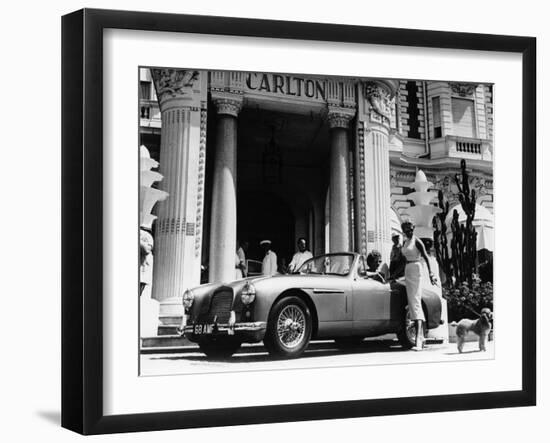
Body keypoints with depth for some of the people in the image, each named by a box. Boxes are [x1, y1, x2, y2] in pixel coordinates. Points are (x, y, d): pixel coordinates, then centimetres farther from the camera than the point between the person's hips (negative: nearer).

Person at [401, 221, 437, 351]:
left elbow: (426, 257, -17)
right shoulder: (405, 242, 15)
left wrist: (430, 273, -28)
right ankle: (421, 336, 17)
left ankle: (418, 340, -26)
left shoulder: (417, 241, -8)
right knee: (412, 303, 10)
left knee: (416, 302, -18)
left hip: (416, 270, -9)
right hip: (407, 271, 9)